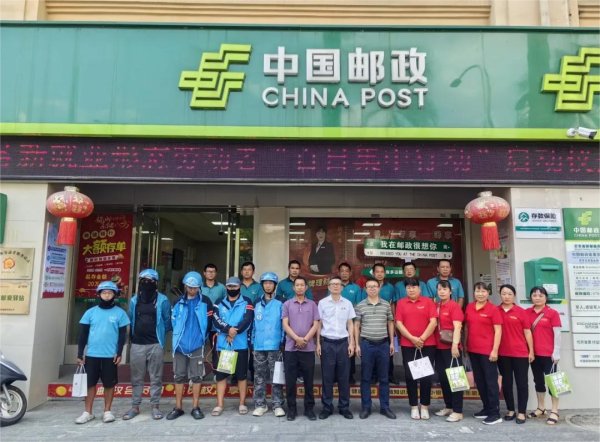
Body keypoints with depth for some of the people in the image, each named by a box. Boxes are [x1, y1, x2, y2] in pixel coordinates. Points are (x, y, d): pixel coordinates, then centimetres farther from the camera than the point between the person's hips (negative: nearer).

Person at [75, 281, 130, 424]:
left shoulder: (120, 313, 1)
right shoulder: (91, 312, 5)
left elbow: (122, 335, 1)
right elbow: (83, 334, 6)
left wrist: (119, 353, -7)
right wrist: (80, 354, 2)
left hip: (110, 355, -1)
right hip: (92, 354, 2)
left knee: (109, 384, 5)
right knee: (90, 383, 7)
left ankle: (107, 411, 17)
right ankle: (88, 412, 18)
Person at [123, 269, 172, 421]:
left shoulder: (162, 300, -2)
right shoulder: (134, 300, 10)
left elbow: (168, 322, 3)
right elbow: (131, 321, 17)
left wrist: (158, 333, 4)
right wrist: (133, 336, 11)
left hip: (155, 344, -3)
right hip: (137, 344, 3)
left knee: (156, 377, 3)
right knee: (136, 377, 9)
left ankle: (155, 406, 12)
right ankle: (135, 406, 19)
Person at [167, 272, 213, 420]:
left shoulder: (205, 302, -3)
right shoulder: (178, 302, 4)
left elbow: (209, 322, -1)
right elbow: (173, 321, 8)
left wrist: (201, 337, 3)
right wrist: (178, 337, 7)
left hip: (197, 345, -2)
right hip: (180, 345, 2)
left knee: (196, 377, 5)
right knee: (179, 376, 9)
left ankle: (195, 407, 15)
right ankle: (178, 407, 19)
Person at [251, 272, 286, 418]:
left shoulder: (280, 304, 0)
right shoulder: (257, 305, 10)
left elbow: (284, 325, -1)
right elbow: (254, 325, 11)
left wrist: (282, 343, -6)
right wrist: (253, 343, 7)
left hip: (275, 346, -3)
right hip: (259, 346, 3)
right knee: (259, 377, 9)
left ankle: (278, 405, 10)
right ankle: (260, 404, 18)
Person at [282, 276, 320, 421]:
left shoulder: (312, 304, 6)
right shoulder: (287, 304, 5)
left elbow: (315, 325, 1)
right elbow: (285, 325, -1)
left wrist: (305, 339, -11)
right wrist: (297, 338, -13)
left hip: (308, 348, 0)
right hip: (290, 348, 0)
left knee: (308, 380, 6)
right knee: (290, 380, 4)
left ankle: (309, 408, 17)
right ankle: (291, 409, 15)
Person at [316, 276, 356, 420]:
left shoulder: (347, 303, 5)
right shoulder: (322, 303, 1)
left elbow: (350, 324, 9)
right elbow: (319, 324, 4)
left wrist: (351, 343, 3)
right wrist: (318, 343, 0)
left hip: (343, 342, 1)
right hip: (327, 342, -1)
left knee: (344, 376, 6)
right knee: (327, 376, 4)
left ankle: (344, 407, 17)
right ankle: (327, 407, 14)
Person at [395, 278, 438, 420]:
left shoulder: (428, 302, 1)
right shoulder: (401, 303, 5)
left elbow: (433, 322, -6)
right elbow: (399, 323, -2)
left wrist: (422, 338, -13)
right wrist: (412, 338, -13)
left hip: (427, 345, -1)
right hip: (408, 345, 1)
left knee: (426, 375, 4)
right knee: (410, 375, 5)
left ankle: (425, 406, 16)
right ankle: (414, 406, 15)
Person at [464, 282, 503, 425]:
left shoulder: (493, 309, -8)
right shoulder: (469, 307, 7)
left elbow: (498, 330, -10)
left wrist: (495, 350, -15)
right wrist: (466, 345, 11)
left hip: (488, 350, -6)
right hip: (473, 350, 6)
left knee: (491, 381, 0)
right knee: (479, 380, 14)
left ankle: (495, 413, 7)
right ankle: (487, 408, 27)